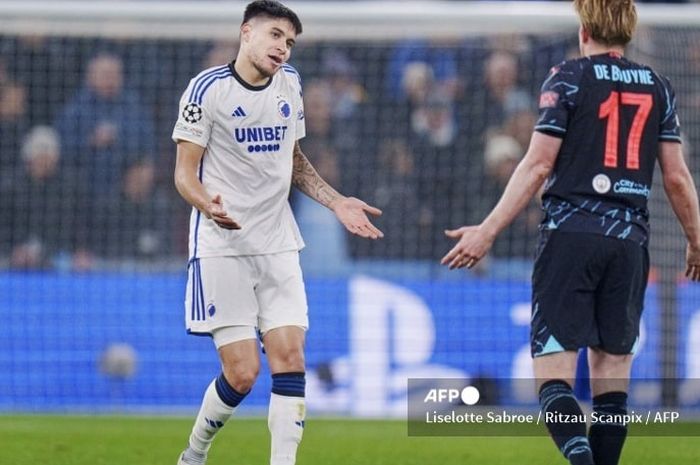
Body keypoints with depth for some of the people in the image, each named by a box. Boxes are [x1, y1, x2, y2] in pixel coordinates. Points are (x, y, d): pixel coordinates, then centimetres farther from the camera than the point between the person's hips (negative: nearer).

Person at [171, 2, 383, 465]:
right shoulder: (209, 88, -8)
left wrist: (337, 202, 12)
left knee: (290, 358, -7)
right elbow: (185, 171, -7)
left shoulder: (290, 83, 11)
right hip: (222, 247, -5)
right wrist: (209, 205, -28)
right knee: (242, 372, -10)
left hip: (278, 246, 6)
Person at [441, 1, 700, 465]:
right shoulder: (658, 87, 11)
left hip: (571, 235, -4)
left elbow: (538, 166, -6)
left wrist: (488, 231, -4)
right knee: (613, 371, 10)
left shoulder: (568, 79, -1)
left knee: (554, 373, -7)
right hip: (629, 241, 4)